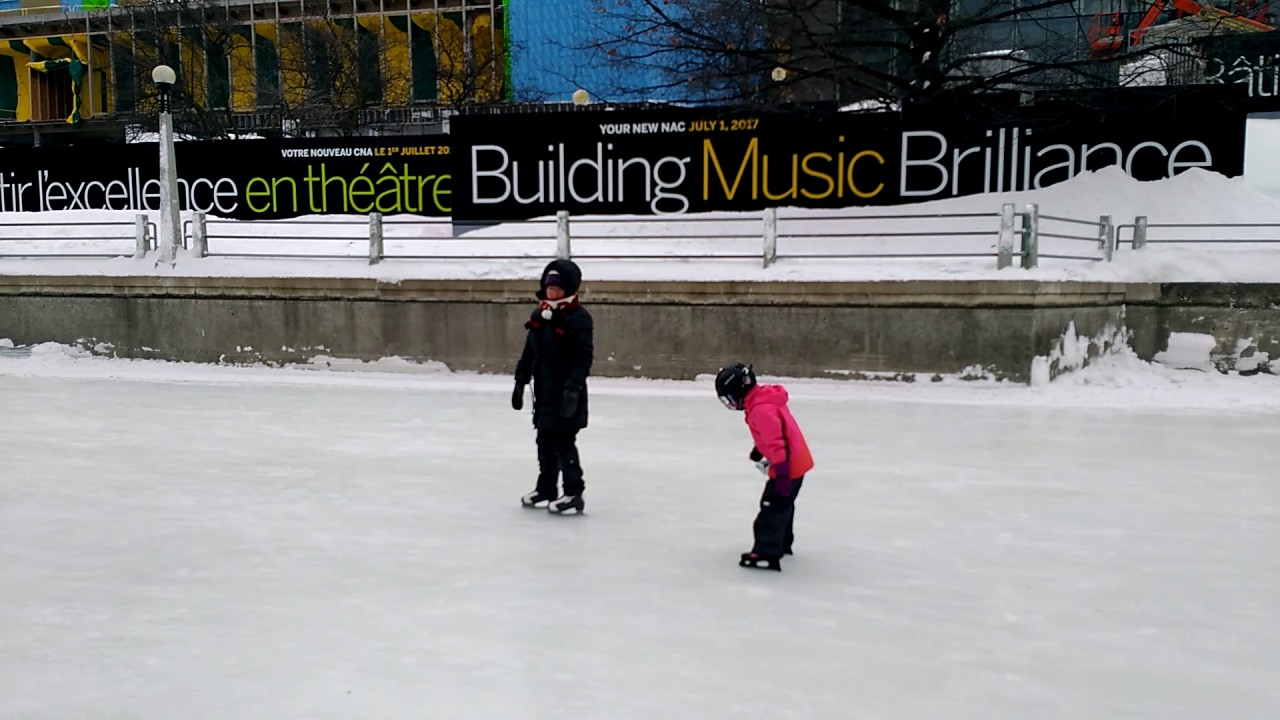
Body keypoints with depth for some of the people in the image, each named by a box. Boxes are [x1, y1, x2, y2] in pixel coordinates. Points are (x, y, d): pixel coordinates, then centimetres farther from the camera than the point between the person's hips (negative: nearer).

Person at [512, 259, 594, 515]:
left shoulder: (579, 318, -14)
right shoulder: (540, 315, 9)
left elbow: (584, 357, -18)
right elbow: (529, 352, 15)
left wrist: (573, 388, -24)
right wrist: (521, 381, 13)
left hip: (565, 393, -8)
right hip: (543, 391, 8)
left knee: (563, 442, -5)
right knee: (544, 441, 16)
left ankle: (574, 494, 4)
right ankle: (545, 489, 29)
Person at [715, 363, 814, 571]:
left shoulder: (761, 410, -27)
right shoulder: (763, 398, 5)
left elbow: (776, 443, -29)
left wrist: (782, 475, -28)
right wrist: (757, 452, 30)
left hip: (788, 465, -11)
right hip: (797, 460, 11)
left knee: (773, 508, -6)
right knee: (783, 504, 24)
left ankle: (767, 554, -3)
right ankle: (782, 543, 40)